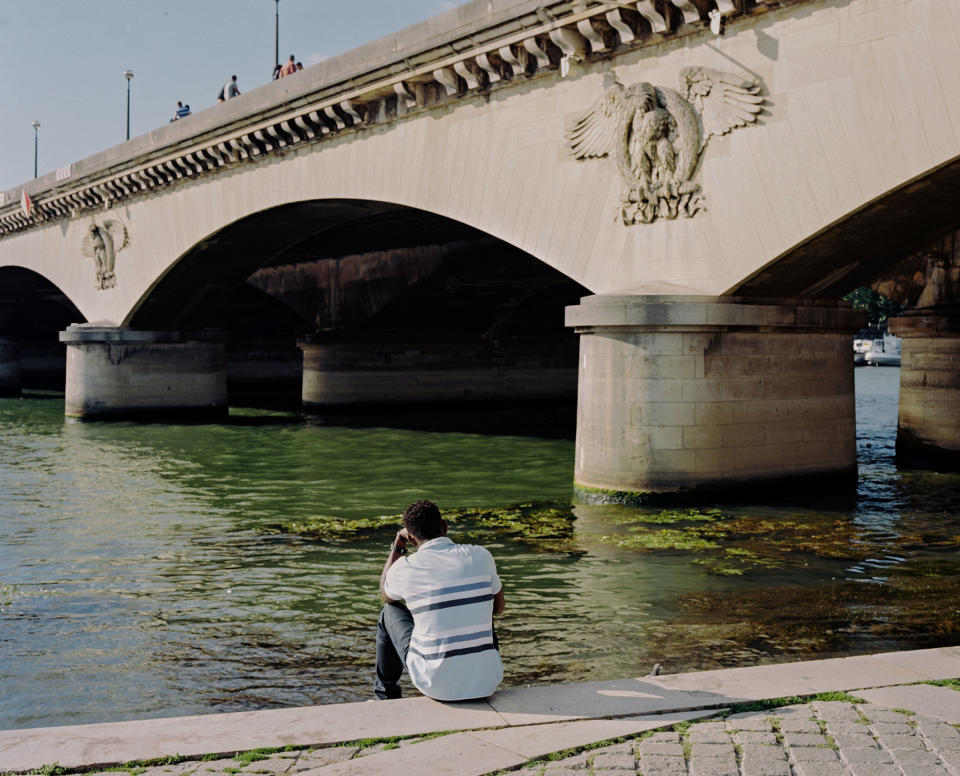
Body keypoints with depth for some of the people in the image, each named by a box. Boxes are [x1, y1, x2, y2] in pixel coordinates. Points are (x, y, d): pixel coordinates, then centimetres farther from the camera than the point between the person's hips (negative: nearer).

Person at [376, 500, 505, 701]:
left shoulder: (405, 568, -8)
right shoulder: (480, 555, -3)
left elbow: (385, 596, 18)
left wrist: (397, 546, 23)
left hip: (436, 683, -2)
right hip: (487, 681, 2)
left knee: (390, 612, 23)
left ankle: (385, 696, 39)